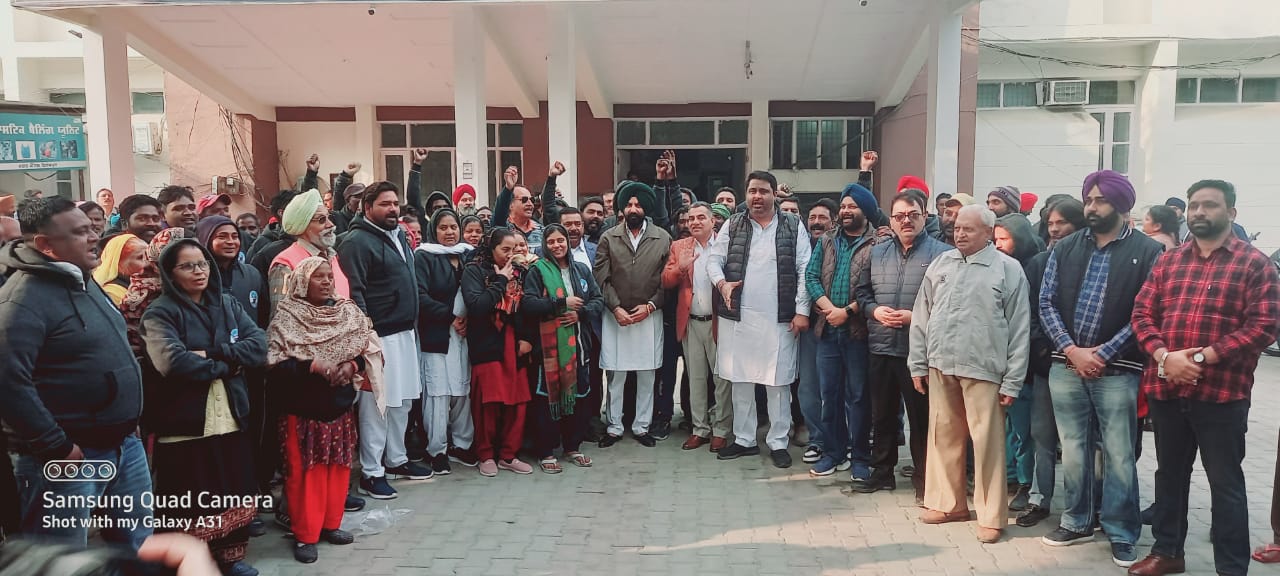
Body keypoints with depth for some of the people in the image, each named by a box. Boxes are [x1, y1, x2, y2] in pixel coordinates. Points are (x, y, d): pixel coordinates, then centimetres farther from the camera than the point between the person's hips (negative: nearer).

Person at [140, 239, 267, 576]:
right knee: (192, 503, 4)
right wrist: (227, 365, -12)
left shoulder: (228, 305, 10)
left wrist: (211, 353, -14)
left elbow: (259, 345, -2)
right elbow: (173, 363, -22)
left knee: (235, 494, 13)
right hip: (184, 423, -5)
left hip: (231, 418, 5)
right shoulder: (160, 313, -6)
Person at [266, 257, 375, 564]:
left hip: (340, 403, 4)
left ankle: (331, 523, 27)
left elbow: (370, 348, 4)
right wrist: (313, 365, -23)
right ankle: (304, 535, 12)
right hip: (302, 407, -4)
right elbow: (275, 361, -14)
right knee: (305, 470, 2)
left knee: (338, 466, 11)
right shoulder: (287, 317, -8)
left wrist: (352, 365, -14)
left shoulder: (349, 312, 3)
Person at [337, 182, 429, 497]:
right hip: (379, 335, -9)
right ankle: (370, 472, 6)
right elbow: (353, 293, -18)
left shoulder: (399, 237, 15)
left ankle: (396, 459, 29)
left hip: (405, 332, 9)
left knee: (403, 400, 15)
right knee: (376, 404, -4)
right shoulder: (357, 242, -12)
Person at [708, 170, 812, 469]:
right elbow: (714, 260, 7)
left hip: (779, 319, -2)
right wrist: (722, 282, -14)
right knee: (740, 381, 10)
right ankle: (744, 439, 23)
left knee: (779, 382, 4)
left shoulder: (793, 226, 2)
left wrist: (802, 311, -7)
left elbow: (804, 270, -1)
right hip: (738, 317, 2)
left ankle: (778, 443, 16)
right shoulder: (732, 225, 7)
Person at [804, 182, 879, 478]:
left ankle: (861, 457, 13)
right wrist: (829, 308, -11)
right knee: (829, 393, 10)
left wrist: (847, 311, -16)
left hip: (858, 330, -4)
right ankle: (832, 452, 21)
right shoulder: (826, 241, 13)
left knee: (858, 395, 3)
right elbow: (811, 277, 3)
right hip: (827, 329, 5)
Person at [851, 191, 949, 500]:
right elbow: (862, 292, 16)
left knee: (921, 415, 3)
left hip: (919, 350, -5)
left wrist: (915, 316, -18)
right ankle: (882, 471, 28)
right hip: (881, 347, 5)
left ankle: (923, 478, 16)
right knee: (881, 413, 14)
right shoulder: (877, 252, 13)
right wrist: (874, 310, -3)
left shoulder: (941, 253, -5)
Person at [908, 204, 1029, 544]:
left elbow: (1019, 328, -4)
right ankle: (947, 503, 27)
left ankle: (990, 516, 14)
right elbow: (922, 317, 13)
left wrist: (1013, 381, -6)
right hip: (940, 366, 4)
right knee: (943, 436, 12)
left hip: (983, 369, -4)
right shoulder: (940, 265, 10)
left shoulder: (1008, 269, -3)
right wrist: (918, 363, 9)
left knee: (987, 442, 1)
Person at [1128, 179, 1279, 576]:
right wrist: (1164, 356, -11)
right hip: (1165, 388, 5)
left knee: (1225, 483, 4)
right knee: (1169, 474, 16)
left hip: (1222, 392, -4)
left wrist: (1205, 357, -18)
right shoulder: (1168, 262, 11)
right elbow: (1142, 313, 6)